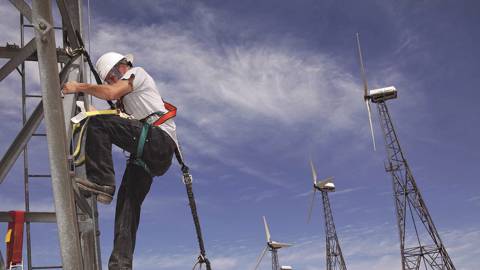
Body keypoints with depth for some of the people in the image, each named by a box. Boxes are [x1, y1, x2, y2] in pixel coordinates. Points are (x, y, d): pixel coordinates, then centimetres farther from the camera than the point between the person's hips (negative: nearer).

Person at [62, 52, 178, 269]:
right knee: (128, 200, 0)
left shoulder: (137, 72, 11)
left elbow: (112, 93, -8)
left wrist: (80, 86, -1)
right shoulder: (128, 99, 38)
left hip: (159, 139, -9)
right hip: (151, 154, 9)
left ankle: (101, 181, -23)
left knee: (98, 123, -17)